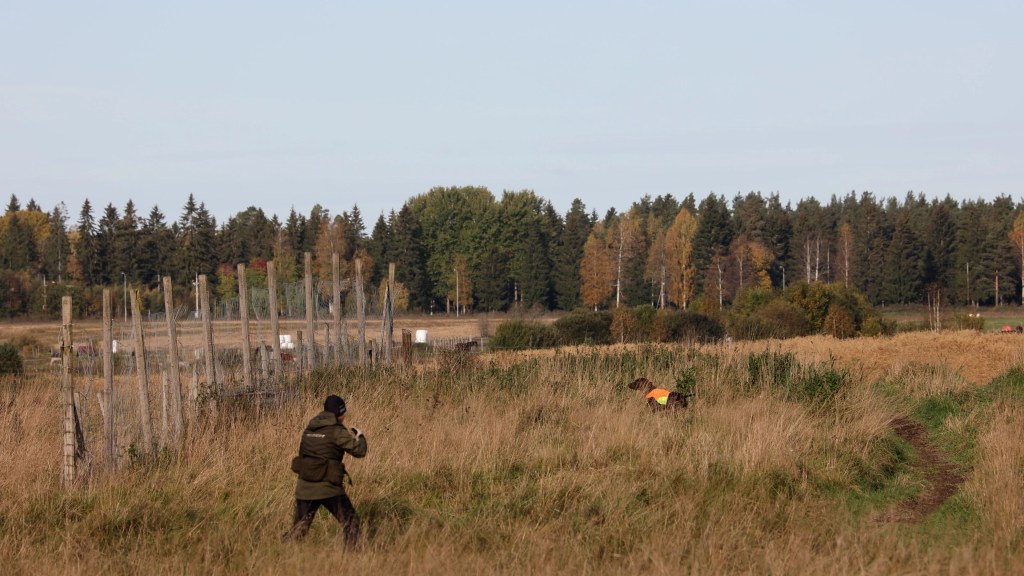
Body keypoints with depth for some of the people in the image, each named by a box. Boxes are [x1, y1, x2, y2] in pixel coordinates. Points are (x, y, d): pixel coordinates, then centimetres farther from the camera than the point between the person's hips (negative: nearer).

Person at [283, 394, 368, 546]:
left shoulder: (309, 428, 11)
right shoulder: (337, 431, -8)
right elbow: (359, 450, -6)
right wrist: (360, 436, 18)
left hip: (304, 487, 6)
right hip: (328, 488, -6)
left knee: (299, 528, 14)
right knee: (350, 522, 8)